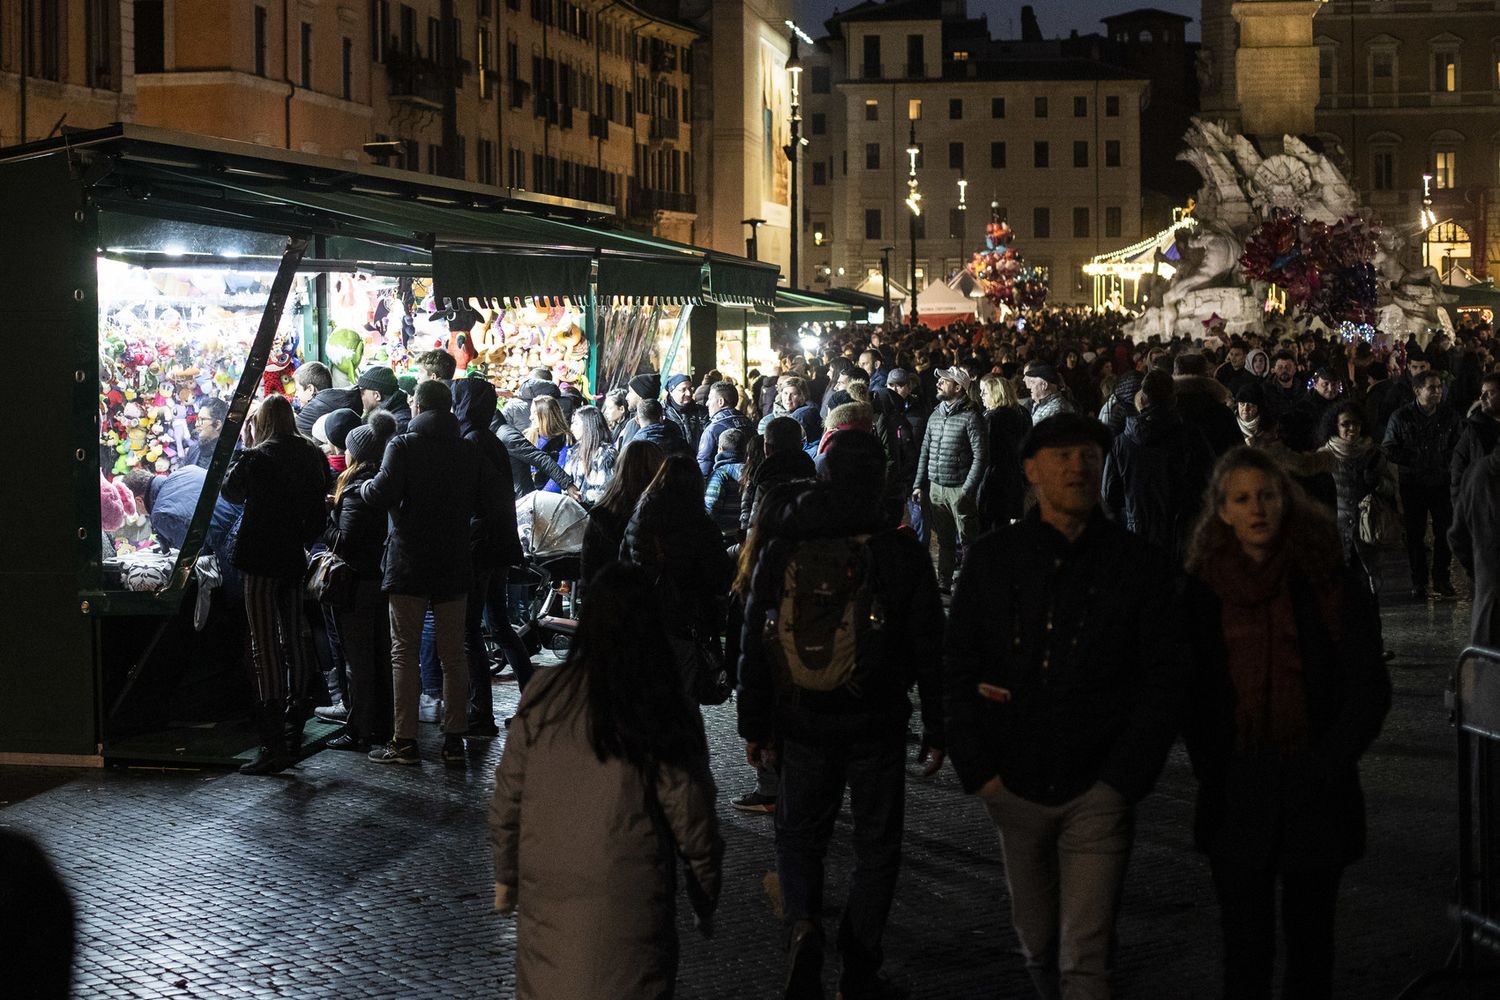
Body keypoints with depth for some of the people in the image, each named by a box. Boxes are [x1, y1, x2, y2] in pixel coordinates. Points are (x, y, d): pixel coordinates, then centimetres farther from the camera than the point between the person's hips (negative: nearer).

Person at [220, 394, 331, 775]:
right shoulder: (313, 457, 4)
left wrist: (245, 448, 6)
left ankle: (273, 744, -10)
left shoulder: (257, 459, -14)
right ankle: (294, 732, 20)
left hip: (262, 561, -6)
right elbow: (320, 510, 10)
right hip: (295, 560, 6)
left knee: (266, 648, -6)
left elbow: (231, 491, 3)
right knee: (293, 643, 15)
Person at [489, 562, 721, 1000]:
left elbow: (506, 799, 3)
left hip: (546, 894, 2)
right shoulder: (667, 714, -10)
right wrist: (705, 903, 9)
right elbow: (693, 823, -5)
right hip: (629, 902, -2)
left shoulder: (544, 696, -3)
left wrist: (505, 876, 17)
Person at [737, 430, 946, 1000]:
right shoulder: (901, 552, -6)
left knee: (800, 832, 17)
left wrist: (754, 724, 10)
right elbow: (928, 648, -4)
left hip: (802, 721, 1)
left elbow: (755, 642, 2)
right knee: (876, 844, 12)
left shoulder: (782, 549, -2)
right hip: (877, 724, -1)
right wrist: (935, 730, 4)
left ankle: (802, 923, -9)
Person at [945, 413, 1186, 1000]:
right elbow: (958, 670, 6)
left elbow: (1162, 682, -1)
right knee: (1036, 940, 15)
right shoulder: (992, 559, 3)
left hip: (1098, 791, -2)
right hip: (1014, 786, 3)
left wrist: (1123, 780, -7)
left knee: (1085, 953, -8)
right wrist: (978, 770, -3)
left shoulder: (1140, 566, -2)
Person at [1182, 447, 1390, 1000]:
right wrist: (1211, 766, -2)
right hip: (1236, 795, 1)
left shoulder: (1331, 583, -2)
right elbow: (1191, 691, 9)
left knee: (1310, 941, 9)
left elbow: (1369, 690, -1)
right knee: (1245, 945, 0)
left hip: (1316, 791, 0)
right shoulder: (1205, 590, 3)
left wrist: (1325, 767, -8)